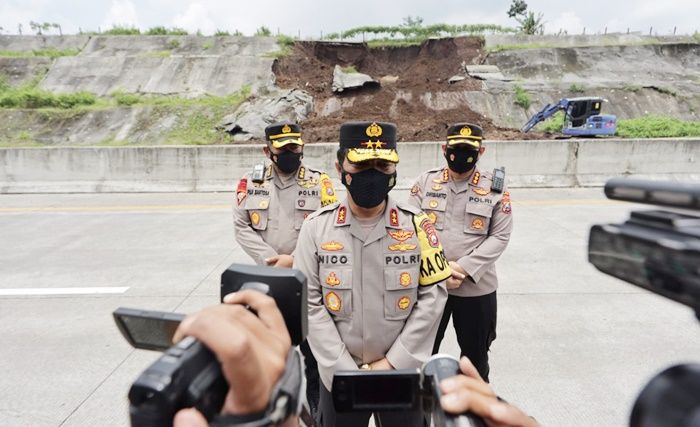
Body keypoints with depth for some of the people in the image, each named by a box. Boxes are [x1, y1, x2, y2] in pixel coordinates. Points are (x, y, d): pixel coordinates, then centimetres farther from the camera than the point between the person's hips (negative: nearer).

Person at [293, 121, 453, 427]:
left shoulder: (417, 225, -8)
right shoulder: (316, 227, -8)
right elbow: (309, 304, -8)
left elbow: (432, 297, -7)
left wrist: (392, 362, -10)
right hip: (338, 374, 0)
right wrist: (344, 370, -11)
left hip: (403, 372, 0)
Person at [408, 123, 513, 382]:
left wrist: (463, 268, -18)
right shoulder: (425, 182, -1)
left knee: (475, 355, 19)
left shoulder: (496, 189, -3)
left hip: (477, 288, 0)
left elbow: (500, 236, -6)